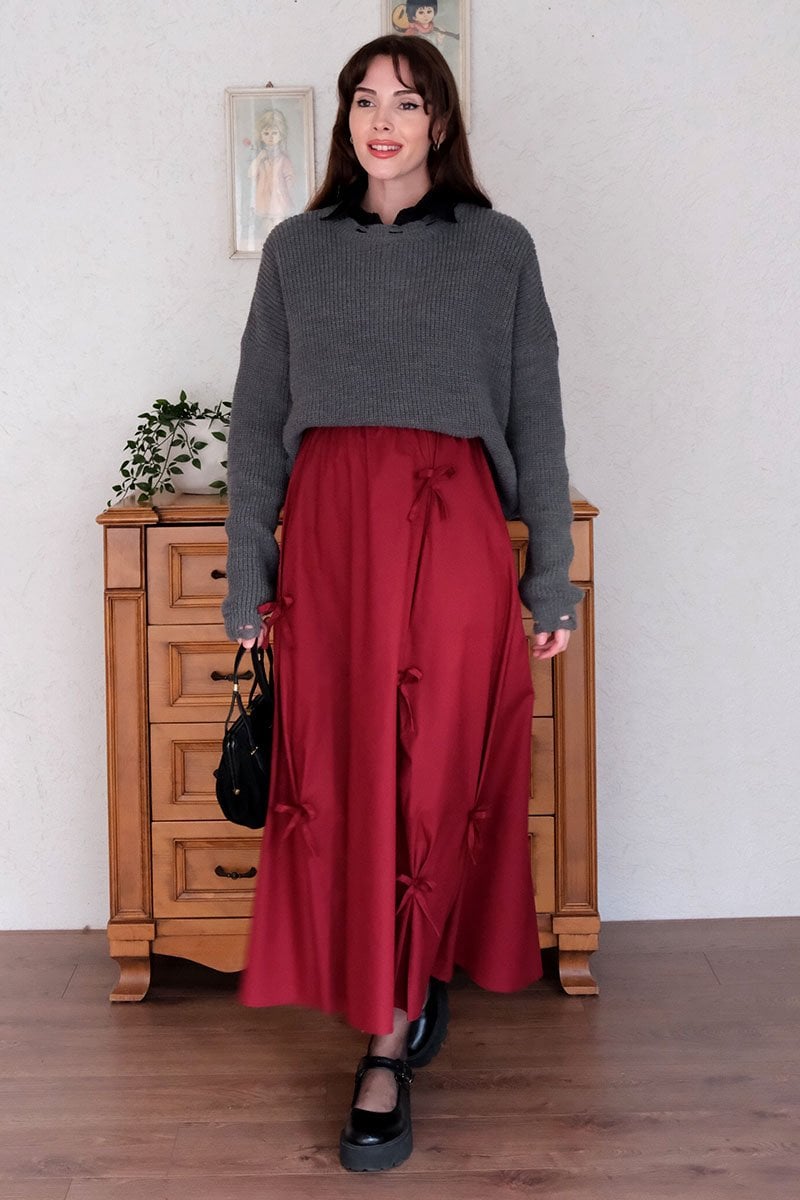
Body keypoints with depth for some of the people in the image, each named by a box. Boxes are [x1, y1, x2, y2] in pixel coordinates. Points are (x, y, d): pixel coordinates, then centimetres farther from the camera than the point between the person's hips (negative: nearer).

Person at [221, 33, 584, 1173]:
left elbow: (537, 421, 7)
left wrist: (551, 578, 4)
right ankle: (412, 991, 23)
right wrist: (247, 579, 5)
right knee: (340, 778, 2)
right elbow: (257, 421, 11)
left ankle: (388, 1048, 8)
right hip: (328, 533, 2)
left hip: (454, 535, -2)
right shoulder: (296, 248, 13)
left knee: (432, 778, -2)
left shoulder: (500, 247, 8)